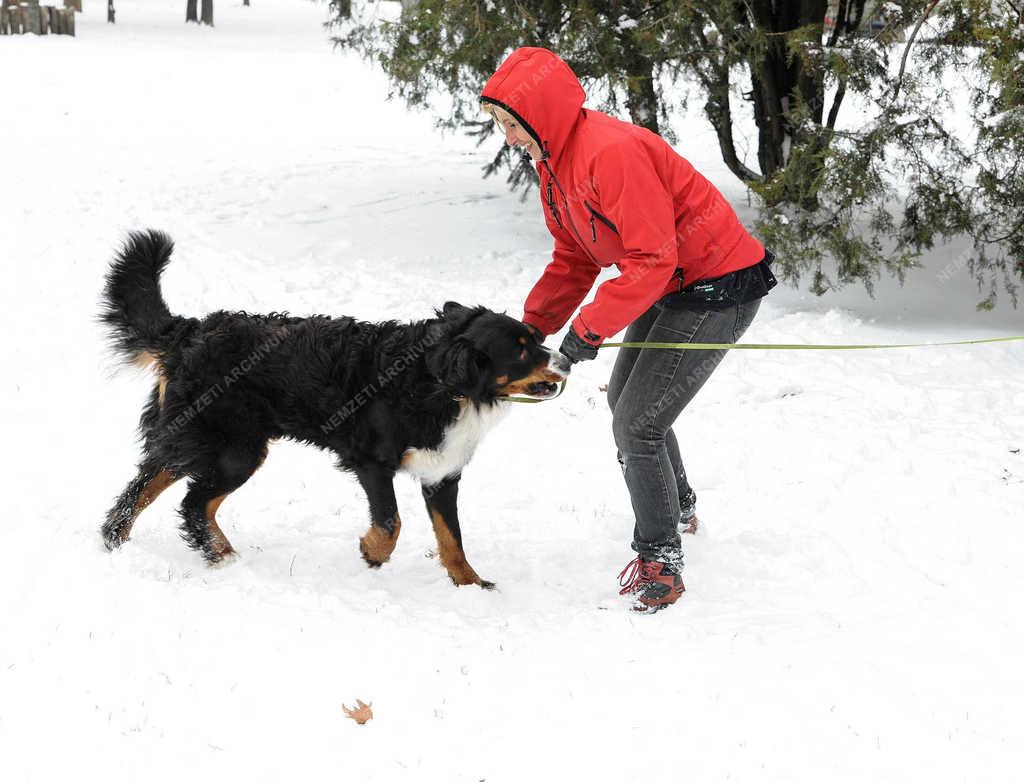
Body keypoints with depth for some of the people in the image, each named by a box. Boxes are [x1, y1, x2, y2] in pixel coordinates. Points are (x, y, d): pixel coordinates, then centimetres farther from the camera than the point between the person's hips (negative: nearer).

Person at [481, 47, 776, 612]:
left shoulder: (613, 152, -30)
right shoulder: (556, 161, 2)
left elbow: (652, 259, -30)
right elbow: (574, 259, 8)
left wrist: (589, 328, -26)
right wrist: (534, 324, -3)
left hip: (717, 289, -11)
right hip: (670, 286, 11)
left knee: (637, 424, -12)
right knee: (624, 401, 25)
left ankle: (659, 561, 2)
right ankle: (678, 508, 48)